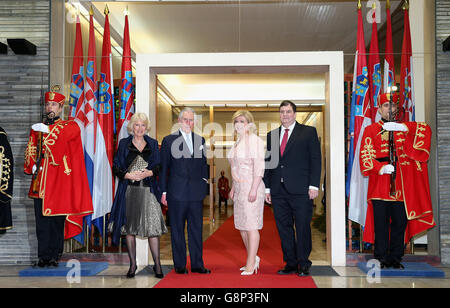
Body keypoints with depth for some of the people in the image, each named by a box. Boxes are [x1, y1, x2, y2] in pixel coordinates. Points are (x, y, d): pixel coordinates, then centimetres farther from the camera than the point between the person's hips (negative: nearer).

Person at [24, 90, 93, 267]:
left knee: (57, 218, -2)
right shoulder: (37, 128, 19)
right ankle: (43, 256, 11)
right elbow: (31, 149, 13)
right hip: (40, 181, 4)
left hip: (59, 180, -4)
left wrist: (47, 129, -24)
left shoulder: (71, 126, 6)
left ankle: (54, 256, 8)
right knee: (41, 219, 3)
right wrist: (32, 166, -2)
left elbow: (64, 135, -16)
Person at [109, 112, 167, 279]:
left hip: (148, 190, 0)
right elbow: (116, 167, 4)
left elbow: (159, 166, 8)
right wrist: (128, 175, -13)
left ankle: (157, 265, 3)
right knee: (130, 227, 4)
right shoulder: (124, 143, 8)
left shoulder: (153, 144, 11)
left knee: (153, 226, -6)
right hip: (129, 190, 0)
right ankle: (133, 264, 16)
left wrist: (149, 173, -12)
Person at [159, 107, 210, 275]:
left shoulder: (200, 140, 13)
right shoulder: (169, 140, 2)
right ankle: (180, 265, 15)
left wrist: (204, 184, 8)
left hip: (196, 192, 3)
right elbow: (163, 167, 1)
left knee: (196, 228, 7)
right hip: (176, 192, -3)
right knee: (177, 229, 4)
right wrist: (163, 191, -3)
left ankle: (197, 264, 16)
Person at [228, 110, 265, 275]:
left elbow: (259, 166, -17)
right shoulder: (238, 142, 16)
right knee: (241, 225, 13)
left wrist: (254, 189, -22)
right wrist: (233, 187, 18)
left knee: (251, 225, -4)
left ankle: (250, 264, 5)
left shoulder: (255, 140, -10)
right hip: (240, 188, 9)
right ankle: (253, 258, 27)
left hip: (251, 187, -9)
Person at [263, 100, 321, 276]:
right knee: (284, 228, 8)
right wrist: (267, 188, 9)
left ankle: (303, 264, 16)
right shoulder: (272, 135, 15)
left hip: (301, 190, -4)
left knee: (303, 228, 2)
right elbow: (268, 163, 15)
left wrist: (314, 185, -9)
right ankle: (290, 263, 20)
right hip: (278, 191, 4)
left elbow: (315, 160, -1)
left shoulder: (308, 132, 4)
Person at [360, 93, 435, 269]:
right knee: (381, 224, -1)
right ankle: (381, 259, 10)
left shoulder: (405, 128, 16)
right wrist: (381, 167, -20)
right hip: (380, 186, -3)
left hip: (401, 185, 3)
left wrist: (402, 127, -17)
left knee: (400, 223, 5)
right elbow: (365, 155, -3)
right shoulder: (371, 130, 7)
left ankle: (395, 258, 18)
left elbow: (426, 130, -3)